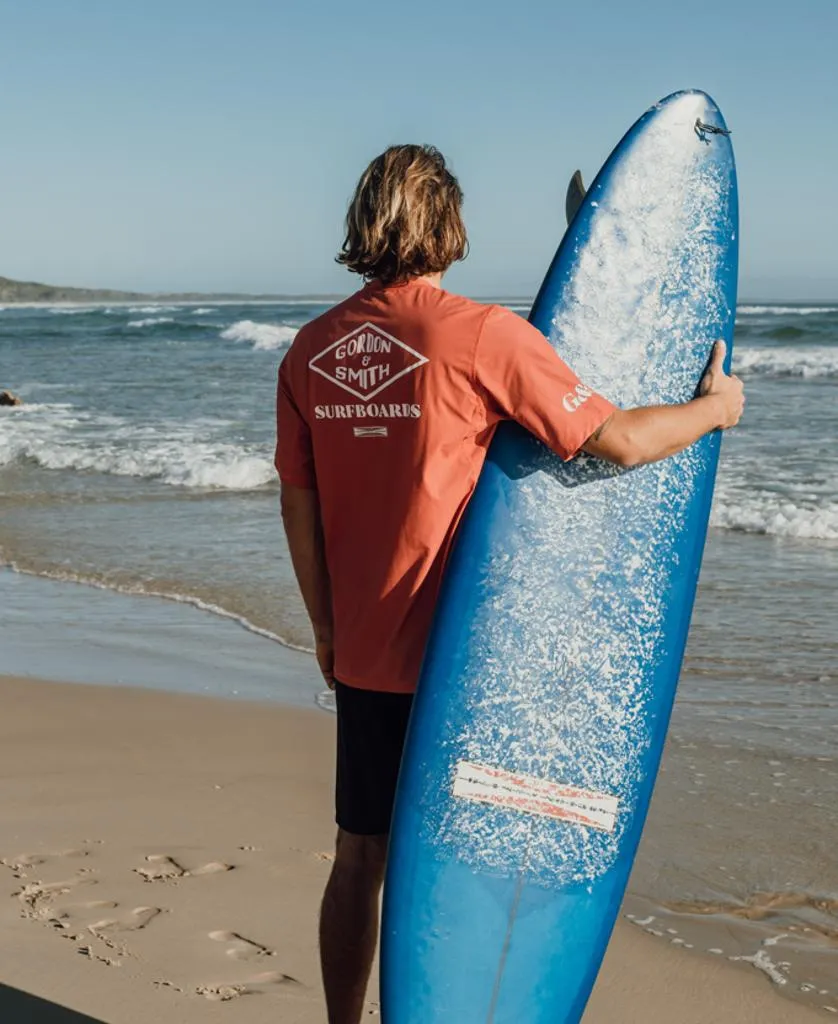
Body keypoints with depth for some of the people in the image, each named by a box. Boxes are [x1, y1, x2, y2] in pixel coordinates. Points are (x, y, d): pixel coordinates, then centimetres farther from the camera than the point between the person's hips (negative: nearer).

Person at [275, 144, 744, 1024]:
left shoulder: (311, 348, 3)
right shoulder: (482, 335, -14)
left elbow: (298, 505, 8)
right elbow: (620, 441, -14)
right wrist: (714, 408, 5)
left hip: (362, 655, 5)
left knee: (359, 857, 16)